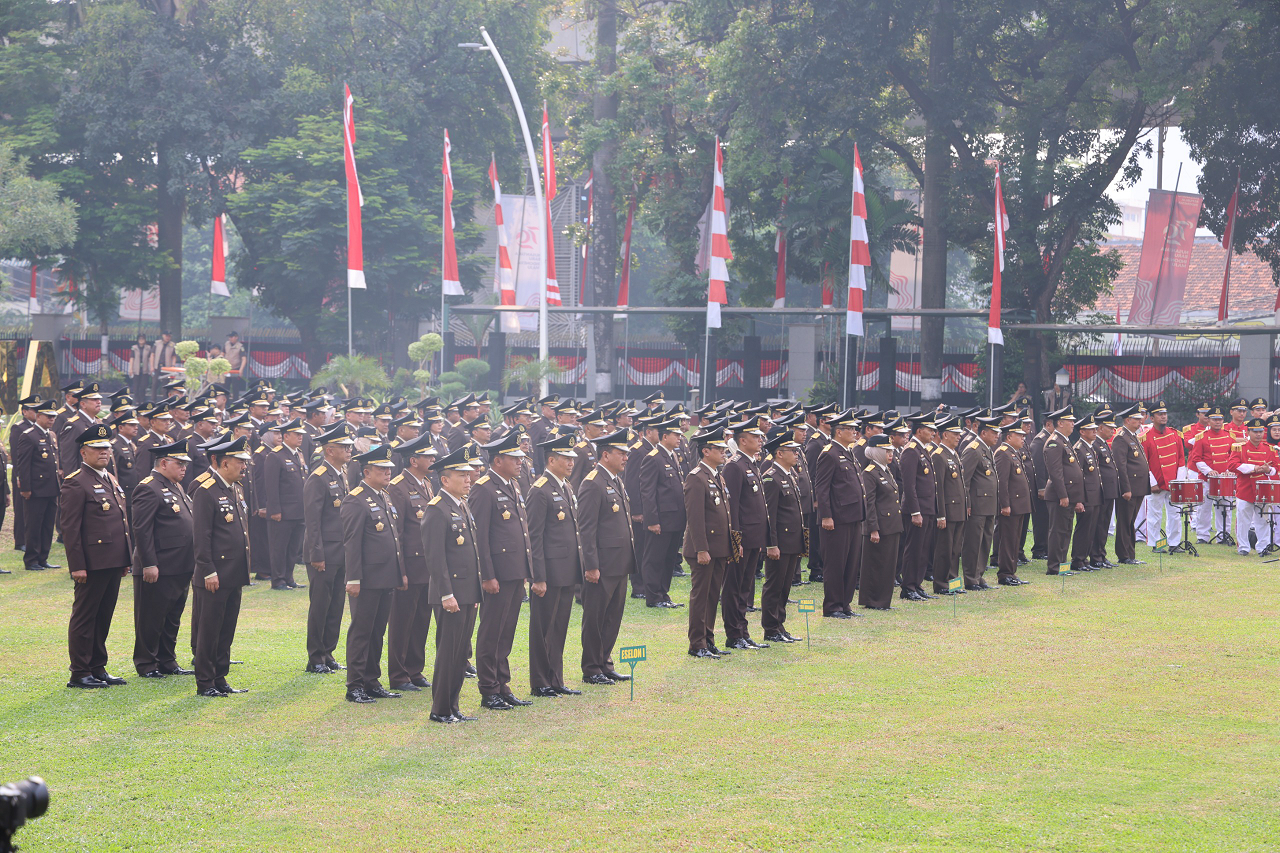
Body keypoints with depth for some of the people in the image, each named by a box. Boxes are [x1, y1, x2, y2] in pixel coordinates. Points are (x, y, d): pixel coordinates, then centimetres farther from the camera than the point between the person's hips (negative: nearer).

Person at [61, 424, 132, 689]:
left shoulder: (111, 480, 17)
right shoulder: (76, 483, -11)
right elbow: (69, 527, -15)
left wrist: (125, 559, 19)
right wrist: (77, 566, -19)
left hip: (113, 564, 9)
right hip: (92, 565, -9)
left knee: (104, 617, 14)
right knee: (84, 617, -1)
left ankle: (98, 669, 21)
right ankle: (80, 674, 3)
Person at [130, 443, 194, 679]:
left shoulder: (176, 487, 16)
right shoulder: (148, 489, -14)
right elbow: (141, 530, -19)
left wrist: (191, 561, 21)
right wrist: (149, 564, -22)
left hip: (180, 568, 9)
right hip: (158, 569, -9)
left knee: (172, 619, 15)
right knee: (151, 619, 1)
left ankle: (168, 662, 23)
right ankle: (146, 665, 10)